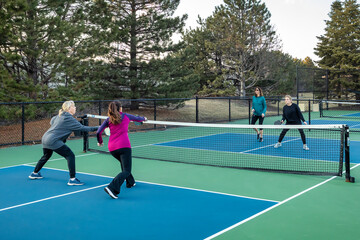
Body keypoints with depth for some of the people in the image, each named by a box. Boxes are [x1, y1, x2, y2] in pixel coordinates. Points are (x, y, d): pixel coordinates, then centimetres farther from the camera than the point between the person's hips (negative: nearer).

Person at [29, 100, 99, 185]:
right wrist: (96, 128, -13)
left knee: (46, 156, 31)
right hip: (53, 141, -10)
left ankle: (34, 173, 47)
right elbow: (81, 127, -15)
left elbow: (51, 121, 29)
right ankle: (72, 179, -13)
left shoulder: (59, 116, 13)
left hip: (45, 138, 10)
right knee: (70, 155, -9)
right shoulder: (69, 119, -13)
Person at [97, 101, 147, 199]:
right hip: (124, 146, -4)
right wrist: (144, 118, 48)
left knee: (124, 163, 31)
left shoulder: (108, 120, 9)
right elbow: (137, 118, 26)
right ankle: (112, 187, -27)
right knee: (126, 171, -6)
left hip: (112, 148, 5)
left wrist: (100, 142, 21)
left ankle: (130, 182, 42)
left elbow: (98, 132, 2)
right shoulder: (126, 116, 7)